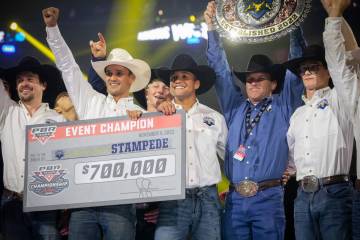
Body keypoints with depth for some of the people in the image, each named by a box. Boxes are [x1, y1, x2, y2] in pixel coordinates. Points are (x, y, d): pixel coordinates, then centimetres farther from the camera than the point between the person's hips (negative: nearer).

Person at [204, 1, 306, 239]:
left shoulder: (283, 106, 9)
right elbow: (220, 69, 18)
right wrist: (211, 26, 15)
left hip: (268, 198, -3)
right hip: (234, 199, 3)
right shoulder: (235, 108, 17)